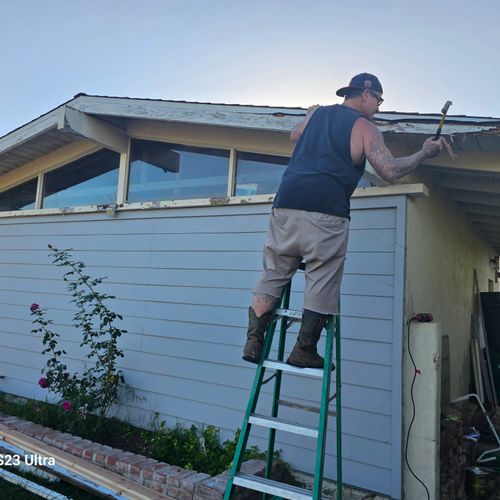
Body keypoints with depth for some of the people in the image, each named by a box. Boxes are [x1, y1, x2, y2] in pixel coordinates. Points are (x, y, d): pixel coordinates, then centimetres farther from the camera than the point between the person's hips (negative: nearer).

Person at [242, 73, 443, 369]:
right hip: (326, 212, -5)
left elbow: (295, 136, 44)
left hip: (286, 204, 5)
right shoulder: (365, 128, 8)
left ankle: (254, 342, 8)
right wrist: (424, 154, 16)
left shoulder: (316, 113, 24)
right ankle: (304, 351, 10)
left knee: (273, 275, 11)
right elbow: (391, 172, 1)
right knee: (322, 285, 4)